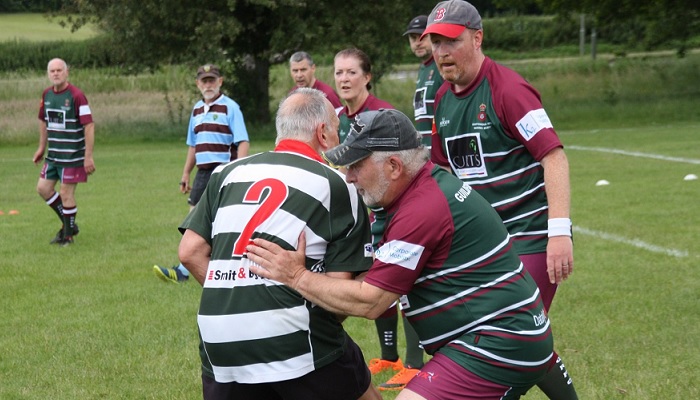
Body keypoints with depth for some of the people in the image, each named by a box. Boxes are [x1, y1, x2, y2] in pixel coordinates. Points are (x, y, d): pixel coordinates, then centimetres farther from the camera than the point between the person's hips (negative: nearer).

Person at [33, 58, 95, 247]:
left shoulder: (76, 96, -17)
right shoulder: (46, 94, 5)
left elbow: (89, 126, -18)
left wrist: (88, 157, -20)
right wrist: (42, 147, 20)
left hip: (72, 155, -7)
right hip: (53, 154, 7)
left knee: (66, 193, -3)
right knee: (43, 188, 9)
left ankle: (68, 235, 13)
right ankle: (69, 225, 24)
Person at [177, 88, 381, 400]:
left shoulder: (228, 172, 13)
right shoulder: (338, 186, 3)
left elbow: (191, 251, 8)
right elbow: (339, 285, -3)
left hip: (218, 342, 4)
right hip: (295, 337, -4)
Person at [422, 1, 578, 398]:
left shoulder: (507, 89, -15)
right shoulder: (443, 98, 9)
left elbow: (554, 155, -21)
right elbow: (445, 169, 21)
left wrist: (560, 231, -27)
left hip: (532, 234, -7)